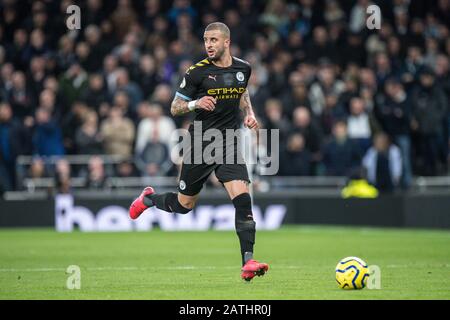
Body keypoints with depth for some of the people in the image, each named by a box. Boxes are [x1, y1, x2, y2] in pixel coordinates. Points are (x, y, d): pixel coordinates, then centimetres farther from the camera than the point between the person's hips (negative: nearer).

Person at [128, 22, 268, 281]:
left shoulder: (243, 68, 3)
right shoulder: (198, 72, -10)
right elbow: (175, 108, -4)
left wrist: (249, 113, 7)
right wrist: (195, 104, -23)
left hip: (229, 143, 2)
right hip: (200, 143, -2)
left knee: (243, 199, -17)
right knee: (185, 205, 9)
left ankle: (248, 262, -17)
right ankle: (149, 198, 43)